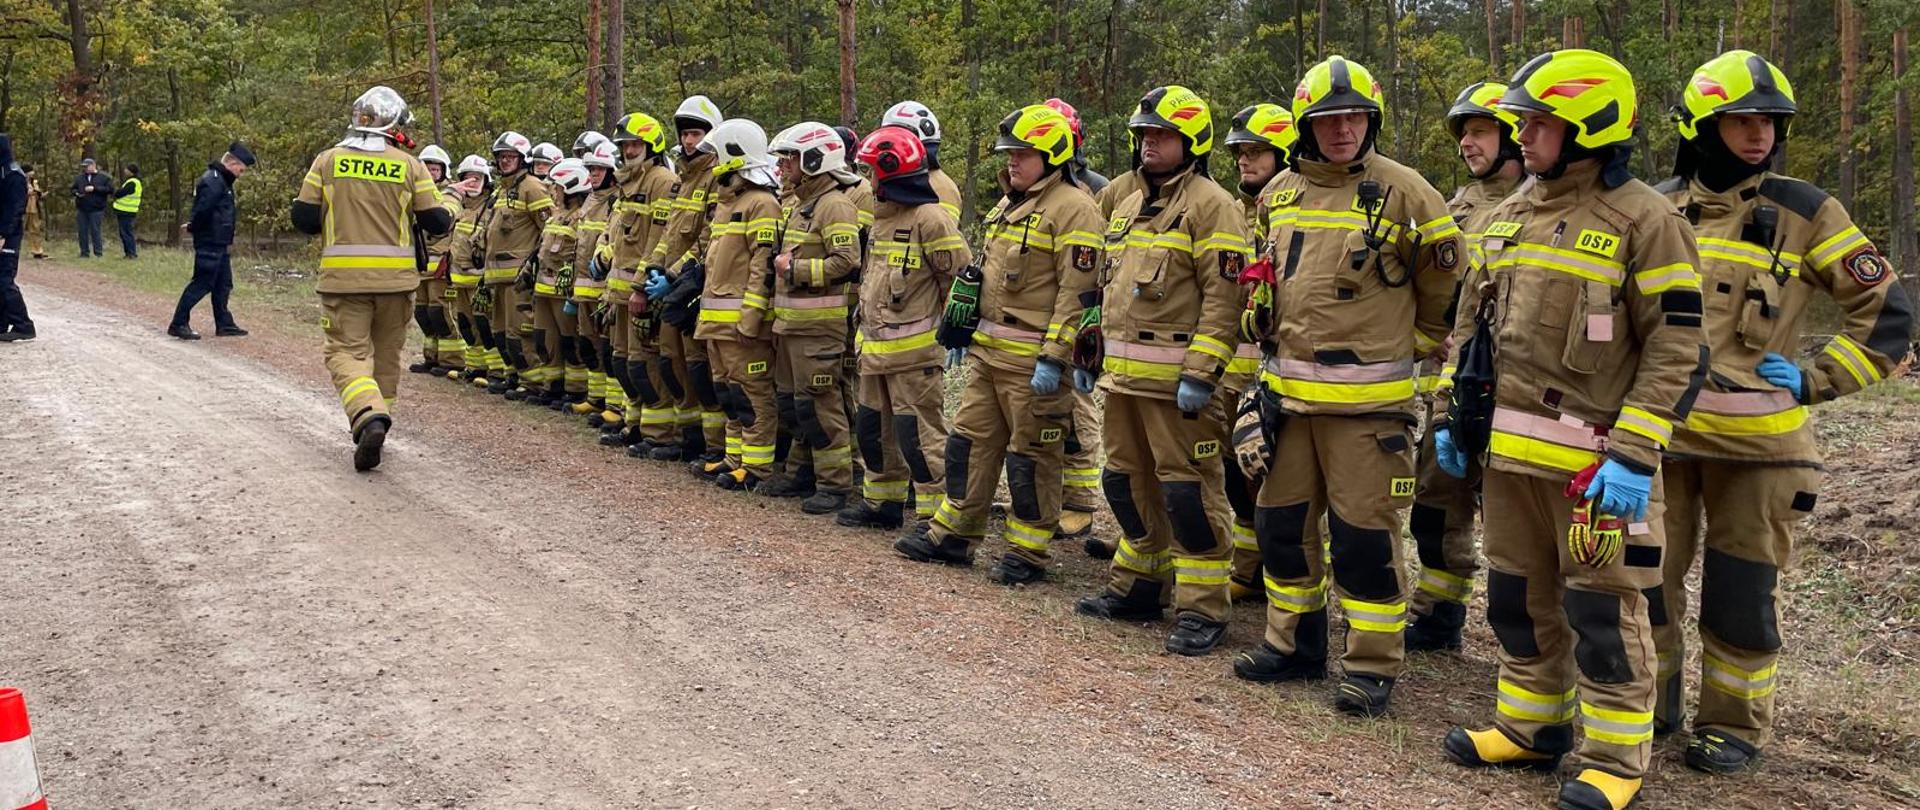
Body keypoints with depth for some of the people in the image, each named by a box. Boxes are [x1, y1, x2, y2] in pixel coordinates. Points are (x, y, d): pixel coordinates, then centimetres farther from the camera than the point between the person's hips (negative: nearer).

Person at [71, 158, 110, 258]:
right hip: (82, 209, 5)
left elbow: (110, 189, -10)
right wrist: (76, 193, 0)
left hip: (96, 209, -5)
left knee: (95, 230, -5)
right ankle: (84, 252, 12)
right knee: (83, 231, 5)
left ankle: (98, 252, 1)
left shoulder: (103, 177, 0)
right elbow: (73, 189, 23)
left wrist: (95, 189, -16)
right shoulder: (79, 178, 14)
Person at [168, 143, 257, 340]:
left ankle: (224, 324, 22)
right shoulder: (213, 181, -18)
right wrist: (193, 227, -12)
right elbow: (203, 209, -26)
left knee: (223, 285, 14)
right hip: (210, 244, -10)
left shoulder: (222, 181, 16)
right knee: (202, 284, -5)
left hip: (220, 244, 10)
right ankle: (178, 324, 0)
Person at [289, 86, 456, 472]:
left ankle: (368, 416, -25)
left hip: (343, 276, -1)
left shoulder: (327, 160, 2)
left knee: (346, 351, 0)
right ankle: (376, 422, 27)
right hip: (395, 278, 1)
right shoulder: (409, 165, -1)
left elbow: (304, 218, 2)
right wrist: (451, 204, 22)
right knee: (386, 352, 17)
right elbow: (436, 222, 0)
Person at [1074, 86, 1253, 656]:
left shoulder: (1210, 205, -9)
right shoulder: (1129, 206, 19)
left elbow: (1224, 298, -16)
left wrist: (1199, 374, -22)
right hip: (1123, 375, 9)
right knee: (1129, 481, 16)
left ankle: (1202, 610, 3)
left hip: (1175, 379, -9)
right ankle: (1137, 587, 30)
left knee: (1188, 490, -5)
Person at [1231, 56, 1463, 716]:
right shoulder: (1280, 193, 10)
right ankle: (1293, 644, 28)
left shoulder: (1402, 191, -5)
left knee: (1364, 533, -3)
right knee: (1281, 520, 12)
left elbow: (1444, 282, 4)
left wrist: (1415, 345, 10)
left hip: (1368, 398, -6)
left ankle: (1373, 665, 10)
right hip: (1288, 389, 6)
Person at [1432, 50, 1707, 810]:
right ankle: (1531, 725, 31)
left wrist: (1633, 456, -20)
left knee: (1602, 609, 2)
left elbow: (1678, 351, -13)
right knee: (1518, 596, 16)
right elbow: (1473, 322, 18)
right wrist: (1453, 418, 14)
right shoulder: (1510, 215, 11)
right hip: (1508, 449, 7)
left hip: (1594, 456, -7)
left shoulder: (1645, 220, -11)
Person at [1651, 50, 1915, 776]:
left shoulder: (1805, 211, -2)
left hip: (1756, 439, -2)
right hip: (1661, 429, 2)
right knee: (1647, 575, 8)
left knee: (1741, 592, 5)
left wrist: (1817, 381, -6)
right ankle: (1650, 704, 26)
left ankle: (1734, 726, 21)